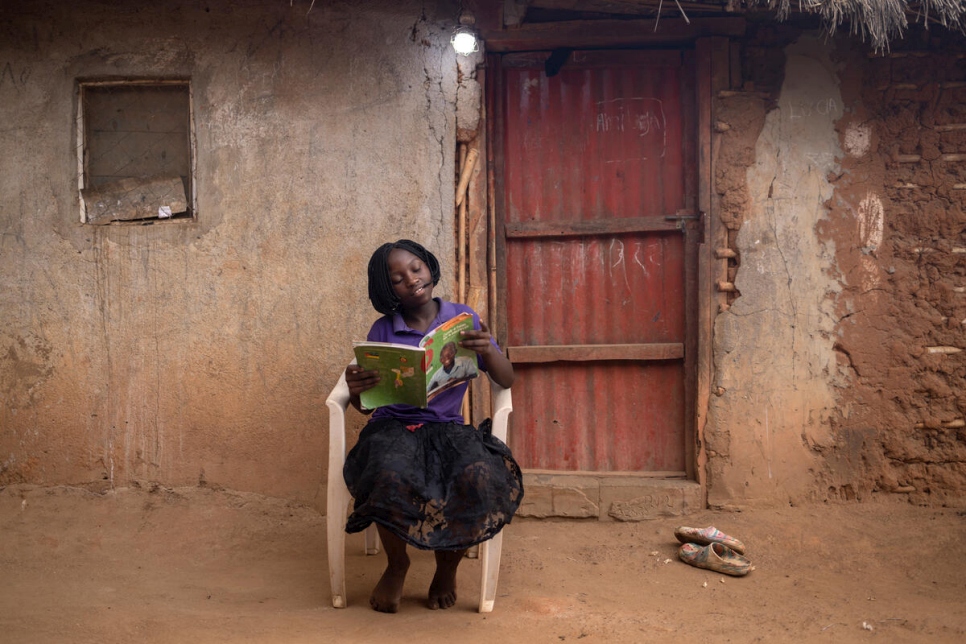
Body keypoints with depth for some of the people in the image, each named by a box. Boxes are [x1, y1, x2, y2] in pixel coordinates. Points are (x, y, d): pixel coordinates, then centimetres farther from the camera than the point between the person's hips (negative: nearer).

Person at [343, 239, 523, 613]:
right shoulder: (382, 330, 7)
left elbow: (506, 380, 4)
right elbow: (366, 405, 7)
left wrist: (488, 350, -18)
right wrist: (356, 390, -18)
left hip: (447, 427, 1)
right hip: (393, 425, 0)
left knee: (480, 478, -32)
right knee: (390, 477, -36)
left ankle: (448, 564, -1)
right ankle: (396, 565, -2)